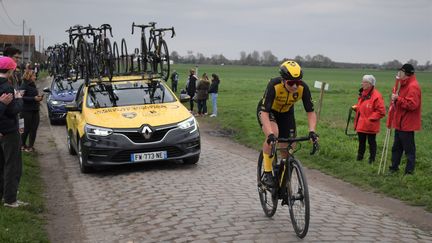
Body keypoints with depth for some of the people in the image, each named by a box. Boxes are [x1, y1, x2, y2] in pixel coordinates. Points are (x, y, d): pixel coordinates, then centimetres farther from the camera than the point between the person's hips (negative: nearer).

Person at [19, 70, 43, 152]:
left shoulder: (33, 85, 14)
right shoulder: (24, 86, -10)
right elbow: (22, 98, -20)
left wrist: (38, 97, 4)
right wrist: (34, 98, -22)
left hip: (35, 110, 7)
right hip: (27, 111, -7)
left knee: (34, 129, 5)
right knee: (26, 129, -1)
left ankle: (30, 146, 13)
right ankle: (22, 145, 15)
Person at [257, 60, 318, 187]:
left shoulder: (303, 88, -29)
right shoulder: (274, 85, -38)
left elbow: (311, 112, -21)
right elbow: (264, 113, -41)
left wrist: (312, 131, -38)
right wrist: (270, 134, -54)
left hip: (286, 113, 4)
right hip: (267, 111, -4)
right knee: (273, 134, -35)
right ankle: (267, 173, -19)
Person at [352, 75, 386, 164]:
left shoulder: (376, 96, -17)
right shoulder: (362, 94, 9)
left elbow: (381, 112, -18)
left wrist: (370, 118, -18)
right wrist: (356, 107, 5)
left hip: (370, 125, -7)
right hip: (361, 124, 8)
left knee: (371, 142, 6)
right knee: (361, 141, 16)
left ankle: (372, 159, 16)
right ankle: (359, 157, 27)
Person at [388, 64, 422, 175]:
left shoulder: (413, 87, -18)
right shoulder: (403, 84, 14)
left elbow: (412, 104, -27)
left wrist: (398, 99, -24)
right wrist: (393, 106, 11)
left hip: (407, 124, -10)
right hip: (400, 122, 10)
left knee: (409, 148, -1)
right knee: (396, 147, 17)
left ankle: (409, 171, 6)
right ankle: (394, 167, 28)